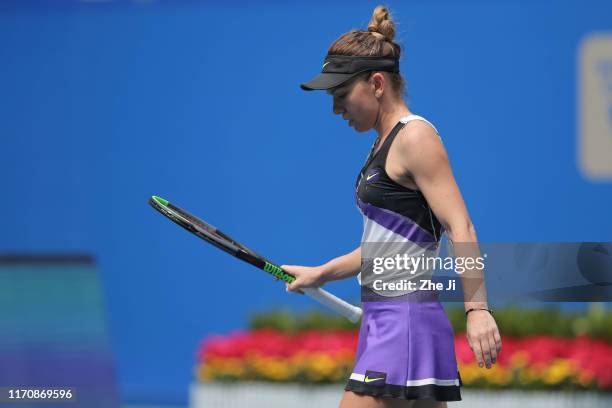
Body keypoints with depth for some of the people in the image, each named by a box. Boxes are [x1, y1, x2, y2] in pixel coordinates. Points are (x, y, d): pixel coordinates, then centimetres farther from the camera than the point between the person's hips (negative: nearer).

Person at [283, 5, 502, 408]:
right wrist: (320, 274, 26)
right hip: (384, 322, 10)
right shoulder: (384, 145, 18)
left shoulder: (416, 137, -10)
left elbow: (461, 228, -18)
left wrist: (478, 308, -27)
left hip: (407, 320, -10)